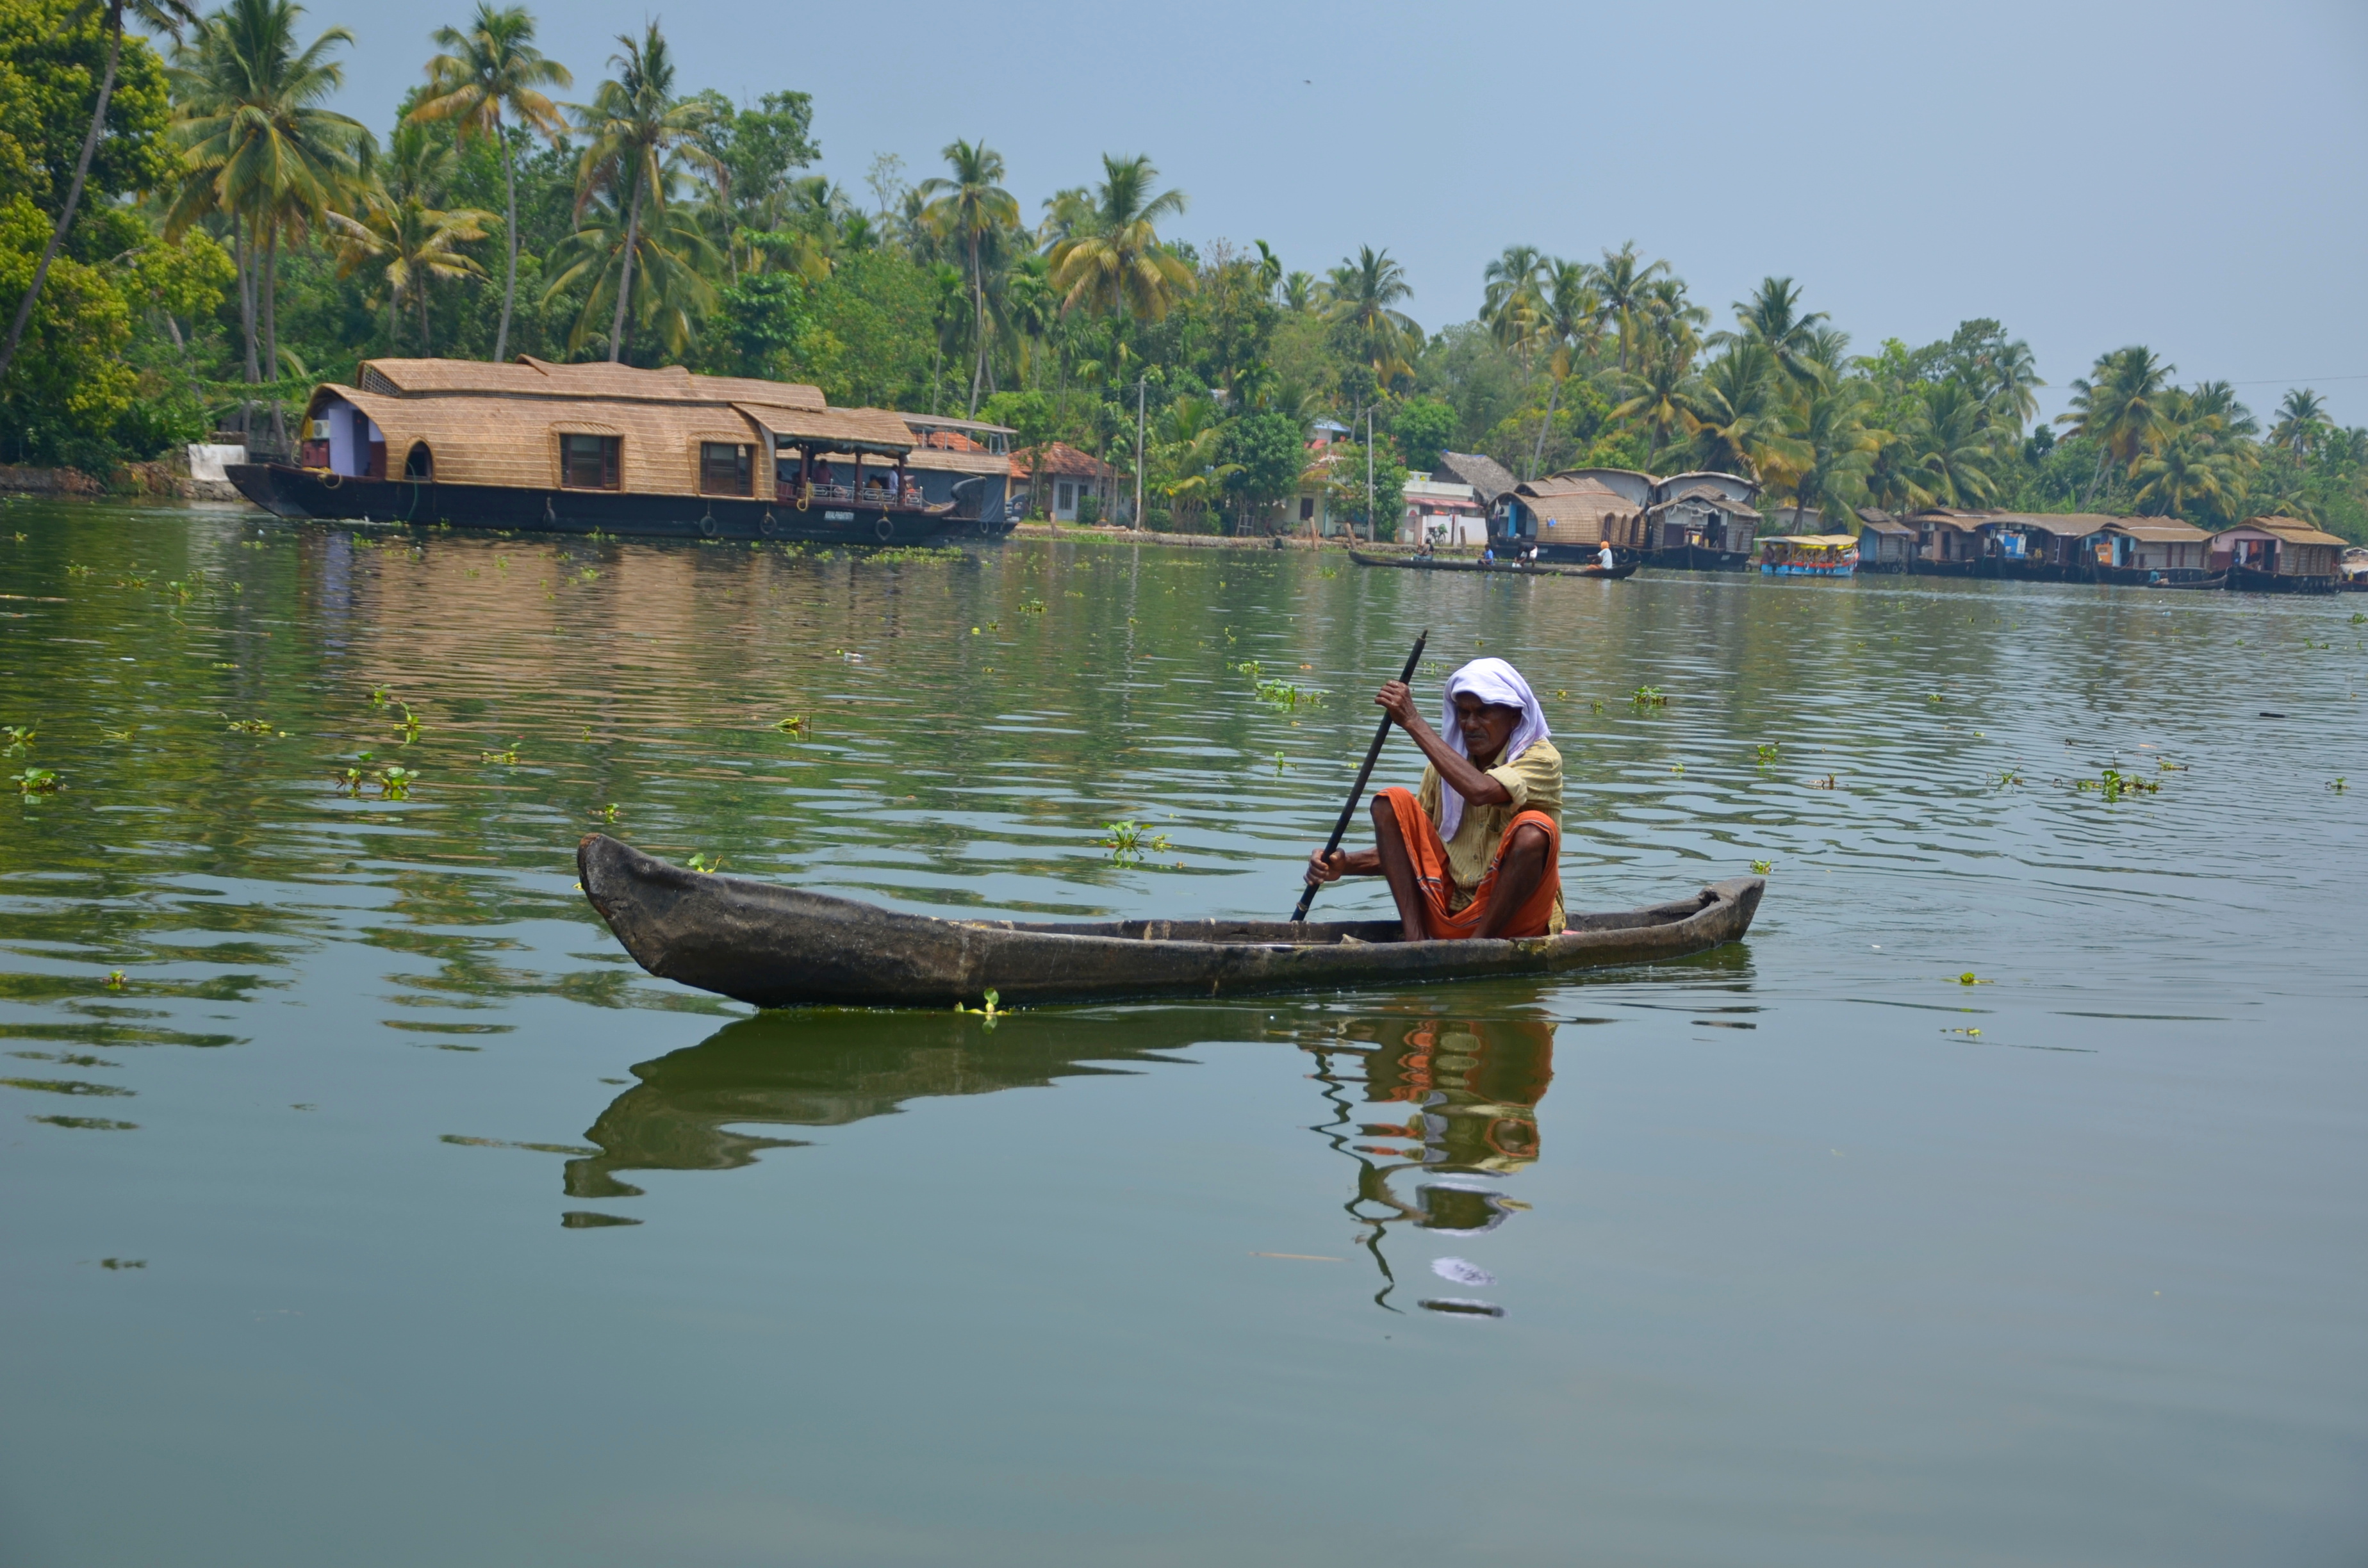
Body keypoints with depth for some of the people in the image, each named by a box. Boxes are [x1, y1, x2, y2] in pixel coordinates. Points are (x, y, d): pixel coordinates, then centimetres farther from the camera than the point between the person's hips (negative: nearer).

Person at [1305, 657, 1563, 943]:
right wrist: (1345, 864, -9)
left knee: (1533, 830, -30)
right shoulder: (1445, 764, 8)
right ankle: (1416, 941, -20)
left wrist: (1413, 723, -26)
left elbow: (1480, 791, -30)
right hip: (1448, 917, 5)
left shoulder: (1541, 758, -9)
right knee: (1393, 802, -7)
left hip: (1513, 920, -5)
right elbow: (1407, 846, 11)